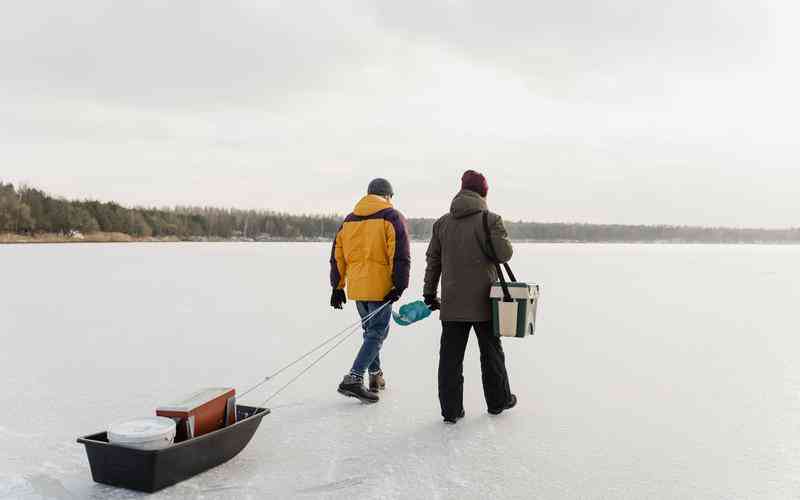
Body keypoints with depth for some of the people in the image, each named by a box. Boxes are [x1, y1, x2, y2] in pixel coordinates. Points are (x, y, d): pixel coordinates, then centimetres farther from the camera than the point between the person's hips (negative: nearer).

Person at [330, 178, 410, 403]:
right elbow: (400, 256, -13)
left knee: (370, 330, 20)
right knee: (377, 332, -3)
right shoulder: (392, 217, -4)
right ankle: (353, 379, -15)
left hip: (357, 288, 6)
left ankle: (375, 376, 26)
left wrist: (338, 286, 18)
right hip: (380, 287, -6)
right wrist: (399, 285, -11)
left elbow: (337, 256, 14)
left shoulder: (349, 220, 14)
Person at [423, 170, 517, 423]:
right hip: (483, 300, -2)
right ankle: (498, 400, 29)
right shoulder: (490, 220, -10)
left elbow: (433, 260, 8)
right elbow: (504, 253, -11)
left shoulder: (442, 223, 5)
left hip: (452, 302, 3)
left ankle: (451, 409, 6)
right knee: (491, 352, 15)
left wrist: (429, 293, 16)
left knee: (450, 356, 5)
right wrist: (501, 235, 10)